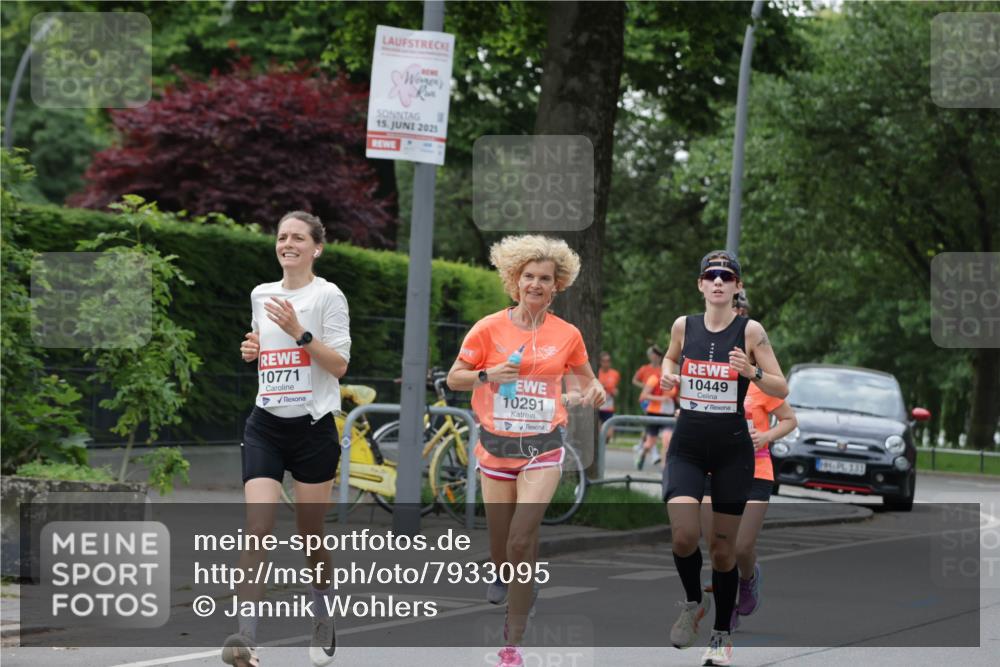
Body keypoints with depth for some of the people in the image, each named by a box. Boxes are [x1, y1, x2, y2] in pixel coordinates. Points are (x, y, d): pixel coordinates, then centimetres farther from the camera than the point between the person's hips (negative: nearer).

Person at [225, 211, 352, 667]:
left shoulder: (328, 295, -5)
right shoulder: (261, 295, 11)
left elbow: (339, 365, -11)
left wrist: (299, 332, -21)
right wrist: (252, 351, 4)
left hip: (313, 426, -3)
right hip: (265, 425, 3)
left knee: (311, 535, 7)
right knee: (257, 529, -13)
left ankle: (323, 624, 32)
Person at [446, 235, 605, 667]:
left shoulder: (567, 335, 0)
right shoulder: (489, 329, -4)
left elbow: (586, 380, 16)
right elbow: (454, 378, 2)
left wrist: (594, 393, -8)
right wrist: (487, 375, -17)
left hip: (542, 448, -1)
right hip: (496, 447, 1)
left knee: (522, 542, -15)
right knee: (501, 548, 7)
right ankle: (504, 580, 45)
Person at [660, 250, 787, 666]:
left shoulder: (750, 331, -6)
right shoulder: (683, 326, 2)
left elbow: (781, 389, -4)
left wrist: (752, 372, -23)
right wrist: (668, 375, 2)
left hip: (732, 447, -1)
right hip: (687, 444, 1)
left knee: (723, 546, 4)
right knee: (683, 535, -18)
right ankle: (693, 603, 11)